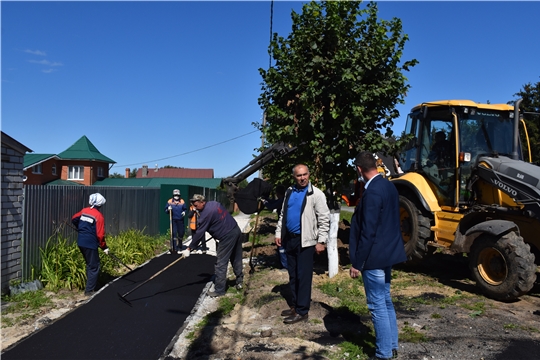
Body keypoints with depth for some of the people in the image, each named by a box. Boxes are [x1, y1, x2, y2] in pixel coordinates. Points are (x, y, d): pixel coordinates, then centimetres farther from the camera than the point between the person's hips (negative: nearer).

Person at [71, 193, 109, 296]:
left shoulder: (84, 211, 6)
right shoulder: (98, 216, -13)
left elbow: (74, 219, 21)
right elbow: (100, 235, -15)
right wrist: (104, 247, -3)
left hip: (80, 242, 8)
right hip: (90, 244, -8)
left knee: (90, 264, 23)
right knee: (94, 267, 4)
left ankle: (91, 285, 33)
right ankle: (89, 290, 6)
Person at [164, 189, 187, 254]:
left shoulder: (182, 202, 2)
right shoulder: (169, 202, 0)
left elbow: (185, 209, 12)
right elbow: (166, 210, 6)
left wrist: (184, 212, -8)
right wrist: (168, 209, -15)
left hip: (180, 220, 2)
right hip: (173, 220, -2)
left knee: (181, 233, 9)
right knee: (173, 233, -8)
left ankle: (179, 247, 30)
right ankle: (174, 248, -3)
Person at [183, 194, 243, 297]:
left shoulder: (206, 213, -16)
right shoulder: (214, 203, 10)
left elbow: (199, 233, -13)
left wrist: (189, 248, -6)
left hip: (227, 236, -9)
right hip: (236, 230, 10)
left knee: (221, 263, -2)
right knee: (236, 259, 18)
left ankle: (219, 290, 3)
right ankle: (239, 282, 28)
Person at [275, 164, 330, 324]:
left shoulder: (316, 194, -9)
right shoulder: (289, 192, 10)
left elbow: (324, 219, -10)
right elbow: (283, 214, 18)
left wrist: (321, 241, -14)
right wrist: (278, 233, 12)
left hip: (305, 241, -6)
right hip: (289, 239, 7)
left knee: (303, 276, -1)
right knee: (292, 275, 15)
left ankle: (302, 311, 8)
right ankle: (295, 305, 27)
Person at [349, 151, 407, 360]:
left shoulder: (372, 192, -22)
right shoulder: (389, 186, 7)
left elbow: (367, 232, -23)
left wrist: (357, 263, -15)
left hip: (374, 256, -10)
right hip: (388, 252, 10)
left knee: (377, 306, 2)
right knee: (386, 301, 20)